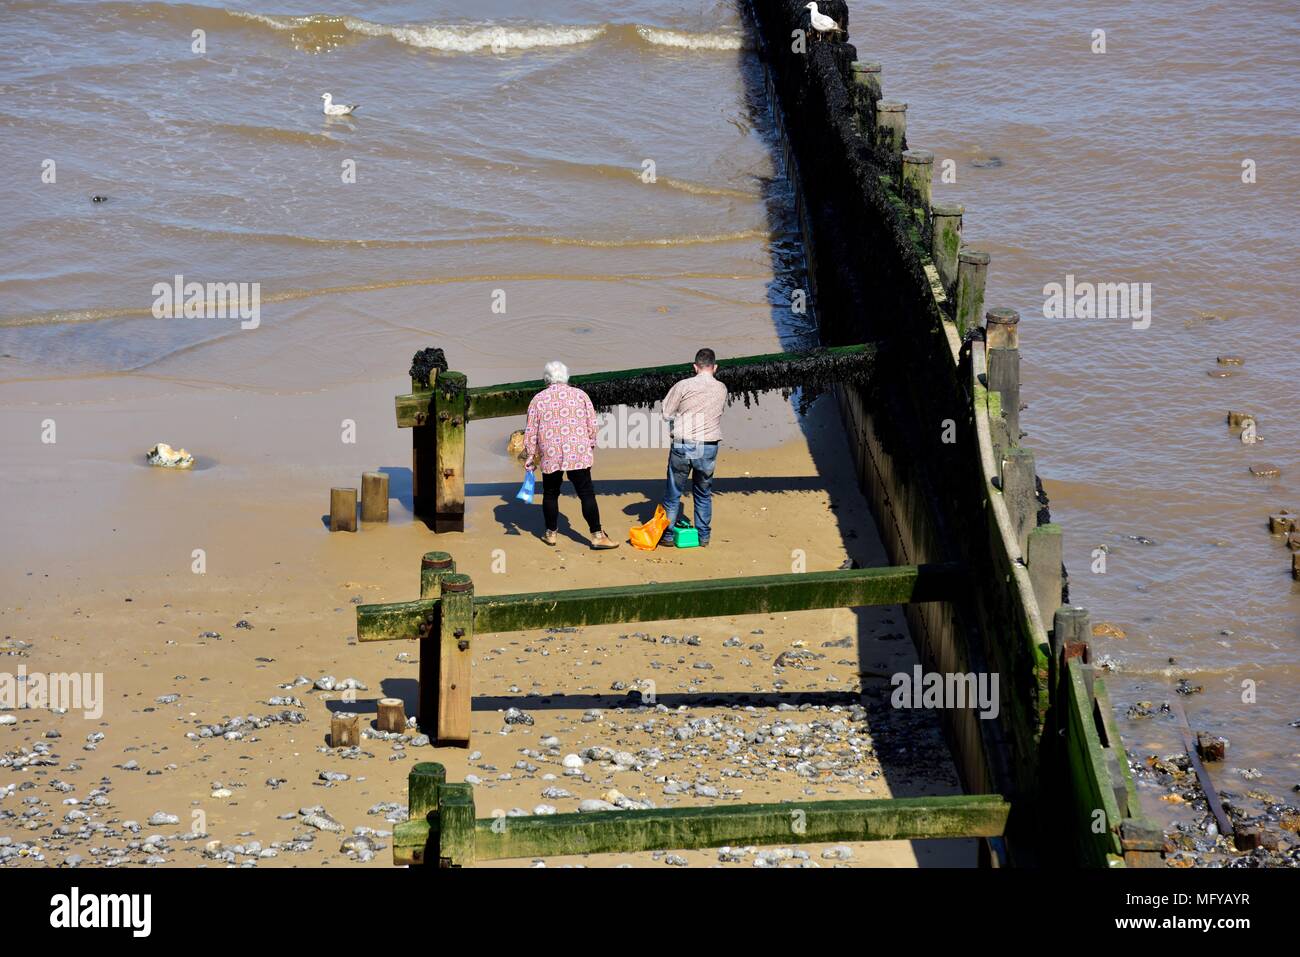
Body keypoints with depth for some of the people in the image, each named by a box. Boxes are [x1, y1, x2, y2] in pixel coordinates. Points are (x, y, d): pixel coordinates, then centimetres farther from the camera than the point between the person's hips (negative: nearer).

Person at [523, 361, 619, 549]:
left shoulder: (538, 400, 3)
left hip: (550, 456, 1)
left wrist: (530, 456, 11)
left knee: (550, 494, 15)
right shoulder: (580, 395, 3)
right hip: (578, 454, -1)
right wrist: (590, 445, 18)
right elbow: (592, 424, 4)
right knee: (586, 493, 0)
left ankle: (551, 534, 21)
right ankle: (597, 535, -3)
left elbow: (531, 431, 3)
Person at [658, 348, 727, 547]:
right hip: (708, 448, 2)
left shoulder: (683, 386, -9)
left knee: (673, 493, 9)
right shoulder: (721, 389, 1)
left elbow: (666, 413, -2)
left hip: (682, 446, -2)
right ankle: (703, 536, 19)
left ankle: (668, 534, 13)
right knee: (703, 494, 16)